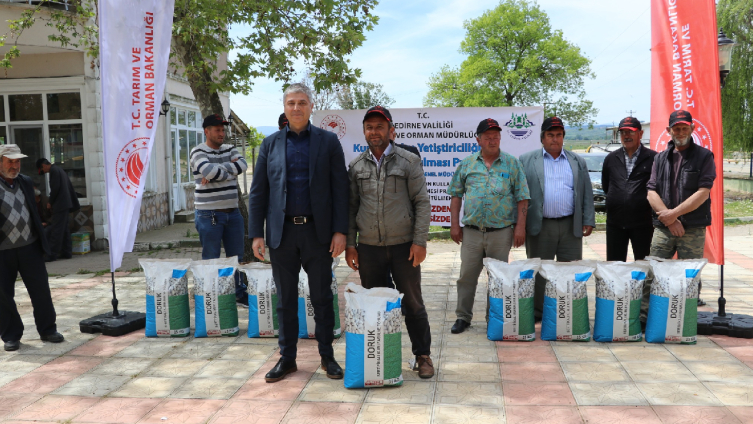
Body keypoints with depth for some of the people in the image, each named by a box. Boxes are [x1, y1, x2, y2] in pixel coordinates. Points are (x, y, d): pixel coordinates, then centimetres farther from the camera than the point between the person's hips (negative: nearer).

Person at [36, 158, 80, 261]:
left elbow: (55, 188, -18)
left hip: (60, 205, -10)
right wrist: (75, 203, 23)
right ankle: (66, 252, 14)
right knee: (64, 229, 11)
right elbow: (70, 188, 21)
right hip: (66, 204, 10)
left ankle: (52, 254, -8)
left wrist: (50, 202, -6)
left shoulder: (53, 170, -10)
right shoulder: (59, 169, 20)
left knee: (56, 230, -9)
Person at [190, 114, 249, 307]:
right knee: (211, 259, 2)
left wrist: (217, 171, -18)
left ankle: (239, 293, 23)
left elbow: (242, 165, -9)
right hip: (209, 214, -5)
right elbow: (210, 170, -24)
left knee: (236, 256, 12)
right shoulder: (198, 152, -4)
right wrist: (231, 170, -9)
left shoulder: (230, 149, 12)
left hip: (233, 212, 5)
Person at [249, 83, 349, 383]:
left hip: (318, 232, -1)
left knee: (322, 297, 8)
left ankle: (327, 355, 22)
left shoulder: (328, 141, 3)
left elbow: (340, 188, -1)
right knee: (285, 299, 9)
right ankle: (287, 358, 22)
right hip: (282, 232, 2)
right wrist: (256, 234, -1)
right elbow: (258, 192, 7)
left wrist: (340, 231, -9)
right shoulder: (270, 144, 8)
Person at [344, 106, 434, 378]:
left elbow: (422, 203, -2)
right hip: (368, 247, 3)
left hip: (403, 245, -2)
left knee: (412, 303, 4)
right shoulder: (356, 166, 9)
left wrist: (420, 241, -9)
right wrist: (350, 243, 4)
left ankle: (423, 355, 18)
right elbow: (350, 207, 11)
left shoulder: (409, 161, 1)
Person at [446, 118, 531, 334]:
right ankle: (463, 316, 16)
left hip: (501, 231, -1)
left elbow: (522, 197, 3)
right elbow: (456, 195, 10)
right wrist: (454, 224, 3)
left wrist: (520, 226, -5)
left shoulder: (512, 163, 4)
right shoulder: (467, 164, 8)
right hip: (471, 231, 1)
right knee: (467, 275, 5)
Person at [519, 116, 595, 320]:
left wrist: (588, 220, 3)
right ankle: (537, 312, 16)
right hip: (539, 227, -2)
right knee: (538, 272, 6)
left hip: (571, 227, 2)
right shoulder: (526, 160, 5)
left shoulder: (578, 162, 13)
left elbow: (587, 194, 11)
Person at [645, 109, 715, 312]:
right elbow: (651, 192, 3)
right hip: (663, 227, 3)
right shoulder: (660, 158, 12)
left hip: (693, 229, -3)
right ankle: (644, 315, 7)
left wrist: (675, 213, -13)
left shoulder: (704, 156, 3)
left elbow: (703, 193, -8)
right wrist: (667, 217, -10)